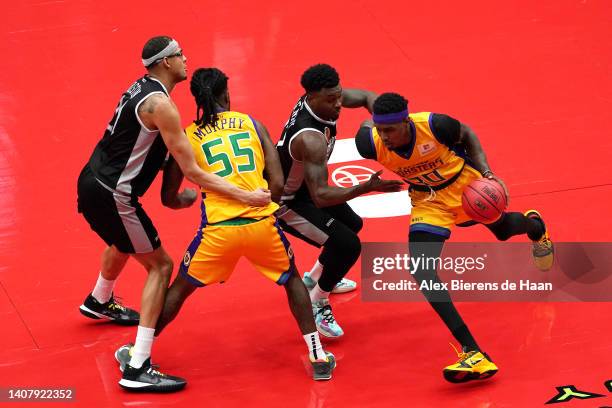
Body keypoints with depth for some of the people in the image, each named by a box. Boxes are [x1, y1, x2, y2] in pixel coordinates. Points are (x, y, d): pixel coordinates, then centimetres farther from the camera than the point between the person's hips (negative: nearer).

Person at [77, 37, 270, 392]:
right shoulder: (160, 105, -21)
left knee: (123, 242, 37)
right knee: (160, 266, -2)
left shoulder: (141, 88, 9)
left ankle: (99, 303, 67)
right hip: (112, 197, -9)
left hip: (91, 183, 9)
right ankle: (139, 368, -9)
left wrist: (174, 194, 15)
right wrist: (245, 196, -20)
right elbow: (194, 173, -21)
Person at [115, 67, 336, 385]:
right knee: (292, 280, 27)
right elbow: (278, 183, 4)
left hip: (219, 229, -1)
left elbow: (170, 197, 15)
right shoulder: (251, 124, 11)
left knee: (179, 288, 21)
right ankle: (318, 358, 22)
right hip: (261, 222, 1)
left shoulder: (187, 137, 9)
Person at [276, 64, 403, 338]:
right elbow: (320, 197, -43)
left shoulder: (318, 98, -16)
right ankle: (317, 303, 6)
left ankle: (315, 279, 49)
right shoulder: (310, 139, -41)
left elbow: (366, 97, 2)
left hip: (304, 185, 10)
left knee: (352, 224, 27)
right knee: (348, 244, -18)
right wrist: (368, 187, -48)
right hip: (285, 202, -10)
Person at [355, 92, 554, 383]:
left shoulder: (434, 125, -36)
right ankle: (472, 353, -19)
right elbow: (367, 124, -4)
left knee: (502, 229, 27)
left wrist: (485, 170, -21)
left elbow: (466, 135, -12)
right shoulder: (371, 144, -30)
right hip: (428, 199, 1)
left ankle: (534, 225, 71)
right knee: (421, 270, -20)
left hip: (466, 183, -1)